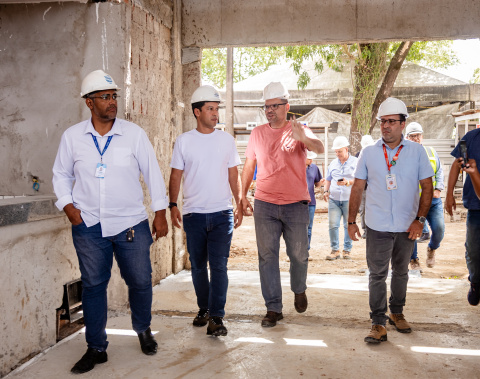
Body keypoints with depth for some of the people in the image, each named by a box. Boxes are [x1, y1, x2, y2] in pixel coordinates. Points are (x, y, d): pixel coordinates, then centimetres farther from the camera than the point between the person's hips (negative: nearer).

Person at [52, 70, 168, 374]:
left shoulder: (134, 134, -3)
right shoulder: (72, 137, 1)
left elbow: (153, 173, 2)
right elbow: (61, 174, 13)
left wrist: (160, 214, 1)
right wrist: (67, 205, -2)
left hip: (131, 223, 0)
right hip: (88, 226, 1)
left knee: (140, 281, 5)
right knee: (93, 285, 6)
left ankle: (143, 329, 35)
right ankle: (96, 348, 22)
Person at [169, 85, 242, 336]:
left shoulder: (226, 139, 7)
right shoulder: (184, 141, 3)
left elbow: (233, 175, 11)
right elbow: (175, 176, 6)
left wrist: (239, 204, 7)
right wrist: (173, 206, -2)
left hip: (222, 214, 0)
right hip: (193, 214, 0)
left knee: (219, 266, -7)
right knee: (198, 266, 10)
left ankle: (216, 317, -1)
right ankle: (204, 309, 27)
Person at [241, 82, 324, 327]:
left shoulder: (299, 131, 0)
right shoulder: (257, 133, 9)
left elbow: (320, 148, -19)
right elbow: (249, 165, 16)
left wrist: (302, 139, -41)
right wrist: (243, 196, 11)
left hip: (295, 204, -2)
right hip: (264, 205, 2)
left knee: (298, 254, 8)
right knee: (267, 256, 1)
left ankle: (299, 290, 37)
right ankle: (273, 308, 10)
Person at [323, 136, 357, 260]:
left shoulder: (355, 162, 5)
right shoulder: (333, 163, 17)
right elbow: (328, 179, 23)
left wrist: (348, 182, -19)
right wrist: (326, 191, 7)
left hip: (349, 199, -3)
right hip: (334, 199, 3)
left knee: (348, 225, 1)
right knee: (332, 225, -5)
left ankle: (347, 250, 13)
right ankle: (335, 250, 5)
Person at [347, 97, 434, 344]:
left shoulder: (417, 151, 0)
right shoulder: (368, 153, 1)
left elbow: (427, 187, 1)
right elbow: (357, 189, 4)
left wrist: (420, 219, -8)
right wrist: (351, 221, 0)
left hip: (407, 227, 1)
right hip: (378, 227, -1)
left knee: (401, 272, 16)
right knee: (377, 274, 0)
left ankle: (397, 313, 34)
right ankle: (378, 323, 9)